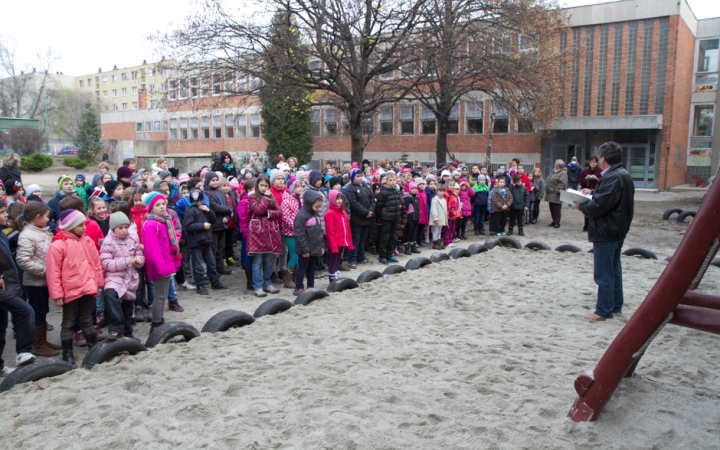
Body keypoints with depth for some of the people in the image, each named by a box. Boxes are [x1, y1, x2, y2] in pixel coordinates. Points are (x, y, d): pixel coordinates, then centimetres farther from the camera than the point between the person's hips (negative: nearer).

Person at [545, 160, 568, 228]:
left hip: (556, 195, -9)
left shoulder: (563, 173, -13)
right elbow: (549, 182, 24)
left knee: (556, 209, -3)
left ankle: (557, 223, 3)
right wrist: (546, 191, 18)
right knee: (552, 209, 13)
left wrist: (557, 191, -22)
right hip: (550, 195, 9)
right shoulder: (554, 171, 16)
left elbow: (563, 184, -22)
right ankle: (554, 221, 22)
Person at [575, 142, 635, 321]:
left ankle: (604, 311, 5)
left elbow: (598, 207, -25)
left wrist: (581, 206, -8)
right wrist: (593, 192, 10)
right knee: (614, 269, 19)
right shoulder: (623, 175, 10)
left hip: (606, 232, -11)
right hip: (617, 230, 11)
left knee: (604, 273, -2)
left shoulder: (612, 178, -22)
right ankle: (616, 305, 30)